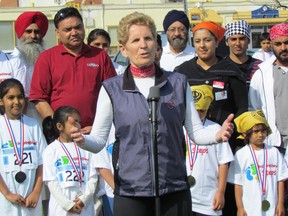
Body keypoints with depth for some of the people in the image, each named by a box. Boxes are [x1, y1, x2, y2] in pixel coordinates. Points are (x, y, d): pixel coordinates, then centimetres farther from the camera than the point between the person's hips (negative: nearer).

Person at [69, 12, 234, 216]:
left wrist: (216, 135, -14)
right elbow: (98, 140, 0)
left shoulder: (178, 83, 7)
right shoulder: (112, 88, 2)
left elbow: (196, 132, 6)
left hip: (175, 190, 1)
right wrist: (82, 140, -21)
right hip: (130, 191, -1)